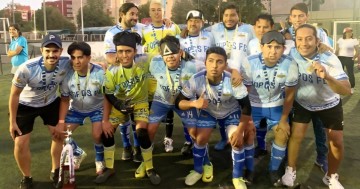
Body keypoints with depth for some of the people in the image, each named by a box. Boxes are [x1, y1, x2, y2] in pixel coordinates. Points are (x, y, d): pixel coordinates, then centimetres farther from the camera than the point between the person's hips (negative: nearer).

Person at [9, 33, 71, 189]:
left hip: (50, 103, 3)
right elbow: (14, 95, -18)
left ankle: (55, 172, 30)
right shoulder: (26, 69, -35)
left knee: (59, 134, 7)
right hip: (26, 105, -3)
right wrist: (12, 121, -10)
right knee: (20, 144, -6)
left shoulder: (66, 64, -28)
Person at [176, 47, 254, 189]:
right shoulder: (196, 80, -32)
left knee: (237, 141, -16)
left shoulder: (233, 81, -35)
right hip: (208, 112, 1)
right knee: (200, 139, -9)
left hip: (231, 112, -1)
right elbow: (179, 102, -24)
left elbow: (246, 107, -25)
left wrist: (240, 131, -27)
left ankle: (237, 177, 8)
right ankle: (198, 170, 21)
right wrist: (194, 103, -44)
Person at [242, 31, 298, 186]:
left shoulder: (290, 65, -24)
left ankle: (274, 170, 21)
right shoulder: (249, 63, -27)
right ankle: (249, 168, 21)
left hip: (276, 105, 1)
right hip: (253, 104, -1)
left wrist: (284, 120, -4)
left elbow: (289, 95, -9)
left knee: (283, 135, -3)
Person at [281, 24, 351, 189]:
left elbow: (347, 90, -35)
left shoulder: (330, 59, -30)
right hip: (303, 102, 1)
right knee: (296, 136, -5)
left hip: (330, 104, 0)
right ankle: (291, 170, 19)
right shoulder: (291, 55, -26)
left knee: (337, 143, 3)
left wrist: (327, 77, -54)